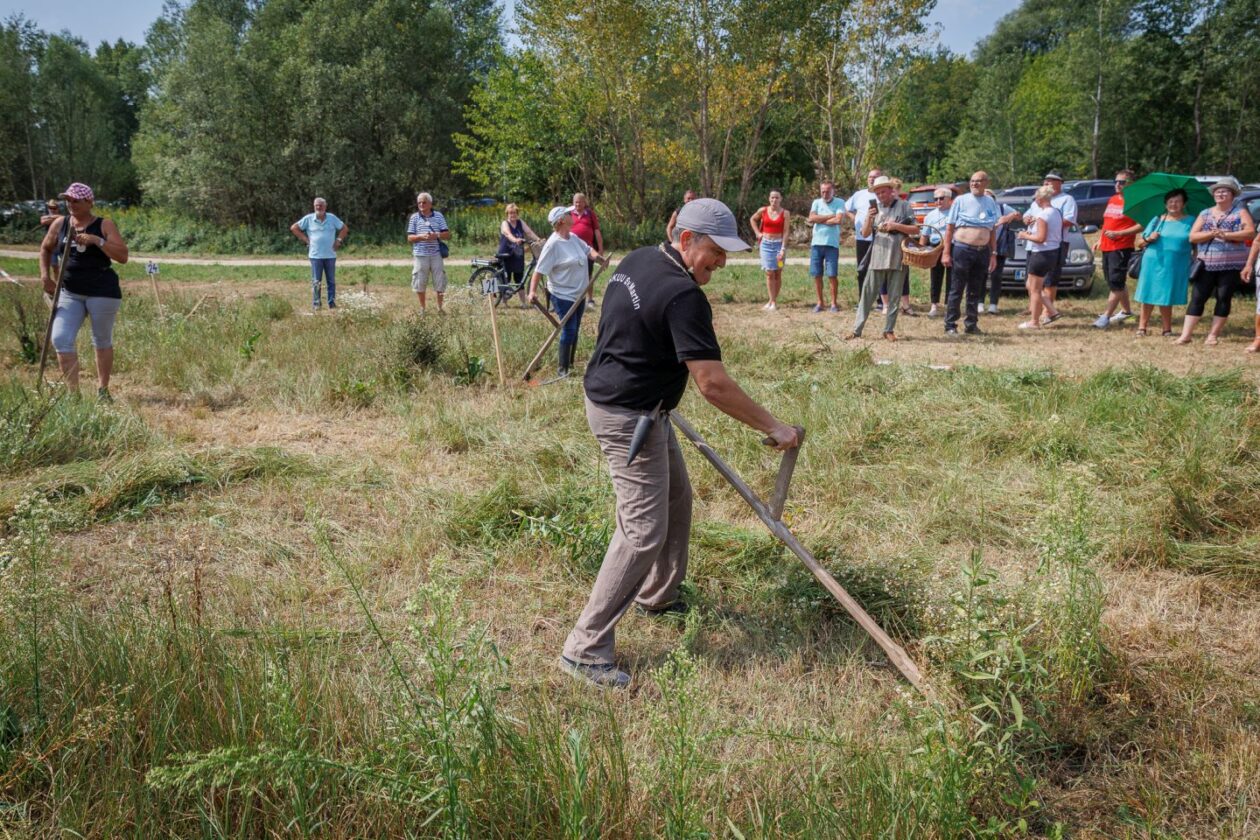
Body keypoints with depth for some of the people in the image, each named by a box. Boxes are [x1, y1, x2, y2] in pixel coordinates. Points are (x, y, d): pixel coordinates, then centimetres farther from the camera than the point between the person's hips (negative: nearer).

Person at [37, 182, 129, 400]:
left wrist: (97, 241, -21)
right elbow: (46, 249, 23)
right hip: (69, 292, 4)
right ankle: (73, 392, -3)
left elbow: (123, 256, -11)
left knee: (102, 341, 8)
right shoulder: (60, 223, 8)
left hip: (102, 292, -3)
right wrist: (45, 275, 10)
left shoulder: (105, 225, -2)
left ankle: (102, 390, 24)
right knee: (60, 339, -9)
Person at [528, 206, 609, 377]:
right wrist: (533, 291, -32)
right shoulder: (553, 244, -20)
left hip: (579, 294, 8)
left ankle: (570, 363, 29)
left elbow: (587, 249, 19)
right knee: (569, 331, -8)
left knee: (575, 330, 16)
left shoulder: (574, 237, 4)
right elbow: (539, 269, -22)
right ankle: (563, 369, 3)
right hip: (563, 296, -8)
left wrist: (598, 257, -3)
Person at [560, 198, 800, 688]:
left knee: (675, 499, 23)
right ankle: (586, 649, -5)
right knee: (644, 531, -9)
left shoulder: (636, 261, 5)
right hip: (629, 420, -10)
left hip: (609, 395, 10)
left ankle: (657, 596, 39)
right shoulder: (683, 295, -24)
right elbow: (713, 385, -28)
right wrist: (773, 427, -20)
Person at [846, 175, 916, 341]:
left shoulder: (904, 206, 3)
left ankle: (889, 330, 12)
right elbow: (865, 233, 8)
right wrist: (869, 218, -10)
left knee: (894, 296, 4)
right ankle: (857, 329, 0)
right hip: (877, 257, 2)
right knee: (867, 294, -1)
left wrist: (896, 225, -12)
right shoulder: (874, 208, 11)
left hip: (897, 258, -2)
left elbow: (915, 229, 1)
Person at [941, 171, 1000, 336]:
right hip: (962, 249, -4)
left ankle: (971, 325, 17)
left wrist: (993, 253, 8)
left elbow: (993, 230, 14)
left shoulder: (991, 203, 10)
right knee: (956, 290, -2)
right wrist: (946, 253, -9)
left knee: (975, 291, 9)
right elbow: (950, 227, -3)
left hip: (983, 251, 4)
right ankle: (950, 326, 2)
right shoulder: (961, 200, 0)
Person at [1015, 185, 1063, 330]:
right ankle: (1052, 311, 16)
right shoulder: (1056, 212, 10)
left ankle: (1034, 322, 7)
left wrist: (1025, 235, -9)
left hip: (1042, 253, -9)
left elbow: (1041, 238, -23)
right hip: (1053, 252, 9)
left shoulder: (1043, 215, -18)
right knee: (1031, 285, 20)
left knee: (1035, 289, 1)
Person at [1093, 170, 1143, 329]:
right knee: (1118, 282, 17)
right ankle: (1126, 310, 30)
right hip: (1106, 247, 9)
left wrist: (1118, 233, -20)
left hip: (1122, 247, -9)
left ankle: (1106, 316, -10)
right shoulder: (1112, 200, 16)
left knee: (1116, 282, -8)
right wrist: (1100, 240, 17)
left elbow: (1141, 225, -15)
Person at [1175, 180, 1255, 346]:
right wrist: (1211, 234, -15)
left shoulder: (1240, 212, 4)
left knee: (1224, 299, 1)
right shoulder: (1205, 214, 11)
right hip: (1207, 264, 2)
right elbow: (1192, 237, 2)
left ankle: (1213, 335, 6)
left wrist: (1226, 235, -20)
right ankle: (1185, 335, -6)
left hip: (1231, 265, -2)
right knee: (1197, 298, -3)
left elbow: (1250, 232, -11)